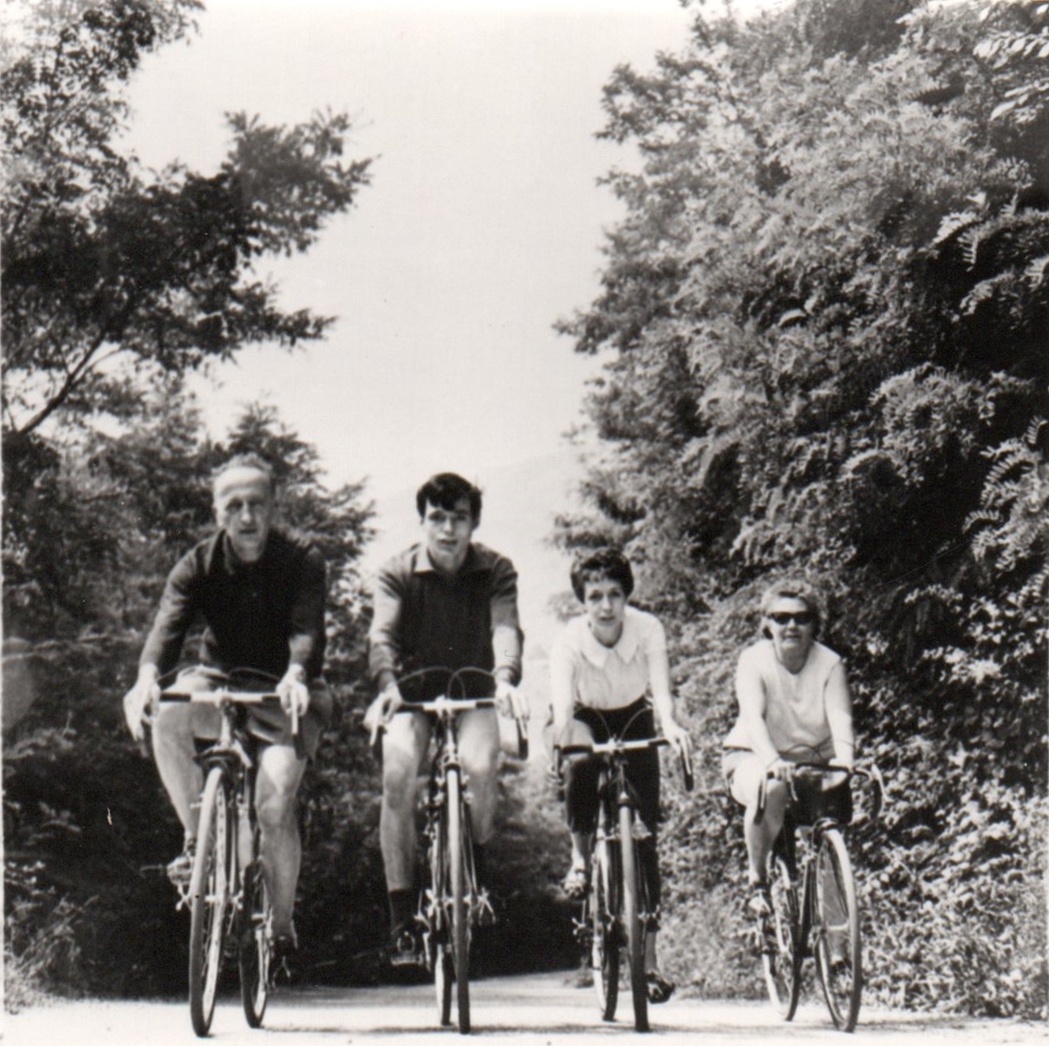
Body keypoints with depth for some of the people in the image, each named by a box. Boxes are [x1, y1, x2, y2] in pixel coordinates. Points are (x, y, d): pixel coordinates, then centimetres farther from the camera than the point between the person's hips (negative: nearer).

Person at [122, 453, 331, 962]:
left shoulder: (302, 562, -12)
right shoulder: (198, 565, -8)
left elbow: (307, 628, -28)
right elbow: (168, 623, -24)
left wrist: (295, 675, -51)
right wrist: (148, 675, -46)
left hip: (283, 696, -2)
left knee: (274, 800, -24)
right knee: (167, 715, -34)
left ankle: (281, 926, -2)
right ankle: (196, 837, -15)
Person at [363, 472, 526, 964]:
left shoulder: (496, 571, -8)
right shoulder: (398, 573, -9)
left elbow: (505, 628, -25)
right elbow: (381, 634, -24)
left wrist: (505, 678, -47)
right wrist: (386, 687, -45)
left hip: (473, 692, 0)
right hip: (413, 692, 0)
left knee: (480, 766, -30)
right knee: (398, 775, -26)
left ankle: (475, 869, -2)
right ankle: (401, 915, -19)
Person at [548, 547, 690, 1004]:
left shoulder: (648, 629, -25)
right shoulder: (568, 641, -28)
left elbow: (660, 686, -36)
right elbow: (562, 697, -40)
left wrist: (669, 725, -56)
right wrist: (561, 728, -62)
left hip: (633, 719, 1)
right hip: (587, 719, -1)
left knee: (644, 833, -6)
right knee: (580, 763, -39)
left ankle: (649, 958, 0)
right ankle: (579, 856, -12)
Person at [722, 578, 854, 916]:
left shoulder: (829, 663, -8)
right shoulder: (754, 660, -12)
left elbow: (840, 719, -22)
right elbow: (753, 716, -27)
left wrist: (845, 761, -43)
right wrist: (771, 760, -46)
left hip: (814, 758, 3)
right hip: (755, 756, -3)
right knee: (771, 790, -36)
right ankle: (756, 878, -16)